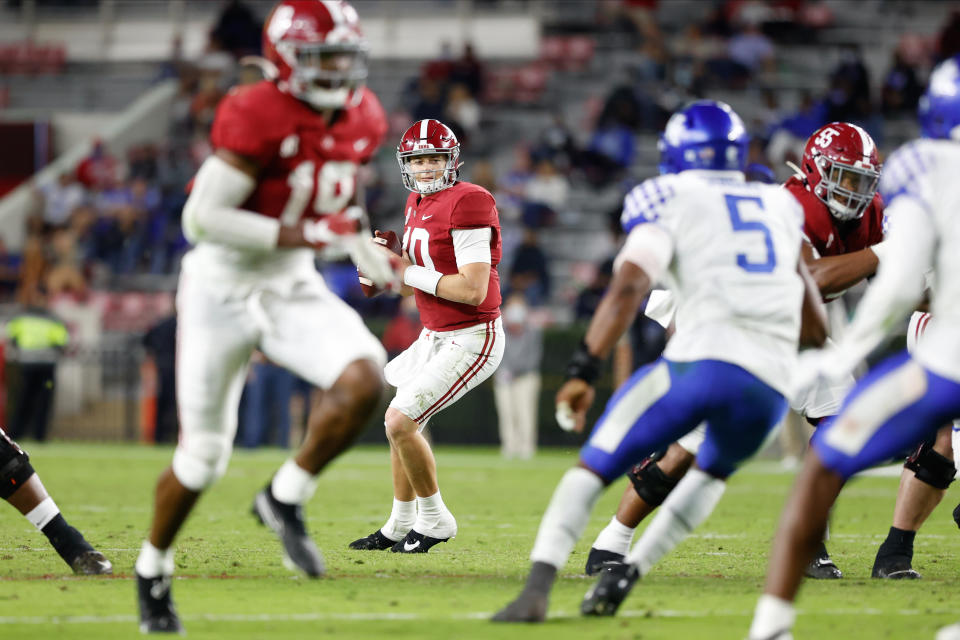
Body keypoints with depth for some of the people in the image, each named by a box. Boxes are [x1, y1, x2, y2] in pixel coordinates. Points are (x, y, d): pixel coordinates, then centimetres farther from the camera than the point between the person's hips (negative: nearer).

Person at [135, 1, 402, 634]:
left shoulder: (361, 120, 0)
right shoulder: (258, 117, -23)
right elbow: (201, 218, -25)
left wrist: (371, 256, 5)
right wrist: (302, 235, -27)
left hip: (294, 286, 5)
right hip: (223, 288, -5)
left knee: (363, 379, -23)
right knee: (203, 456, 3)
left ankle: (286, 498, -1)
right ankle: (153, 571, 28)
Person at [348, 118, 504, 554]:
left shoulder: (467, 203, -20)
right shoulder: (418, 204, 10)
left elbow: (472, 289, -26)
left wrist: (409, 273, -17)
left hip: (471, 340, -10)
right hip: (434, 336, 10)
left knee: (400, 420, -14)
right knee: (402, 424, 18)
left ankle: (433, 519, 3)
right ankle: (400, 526, 34)